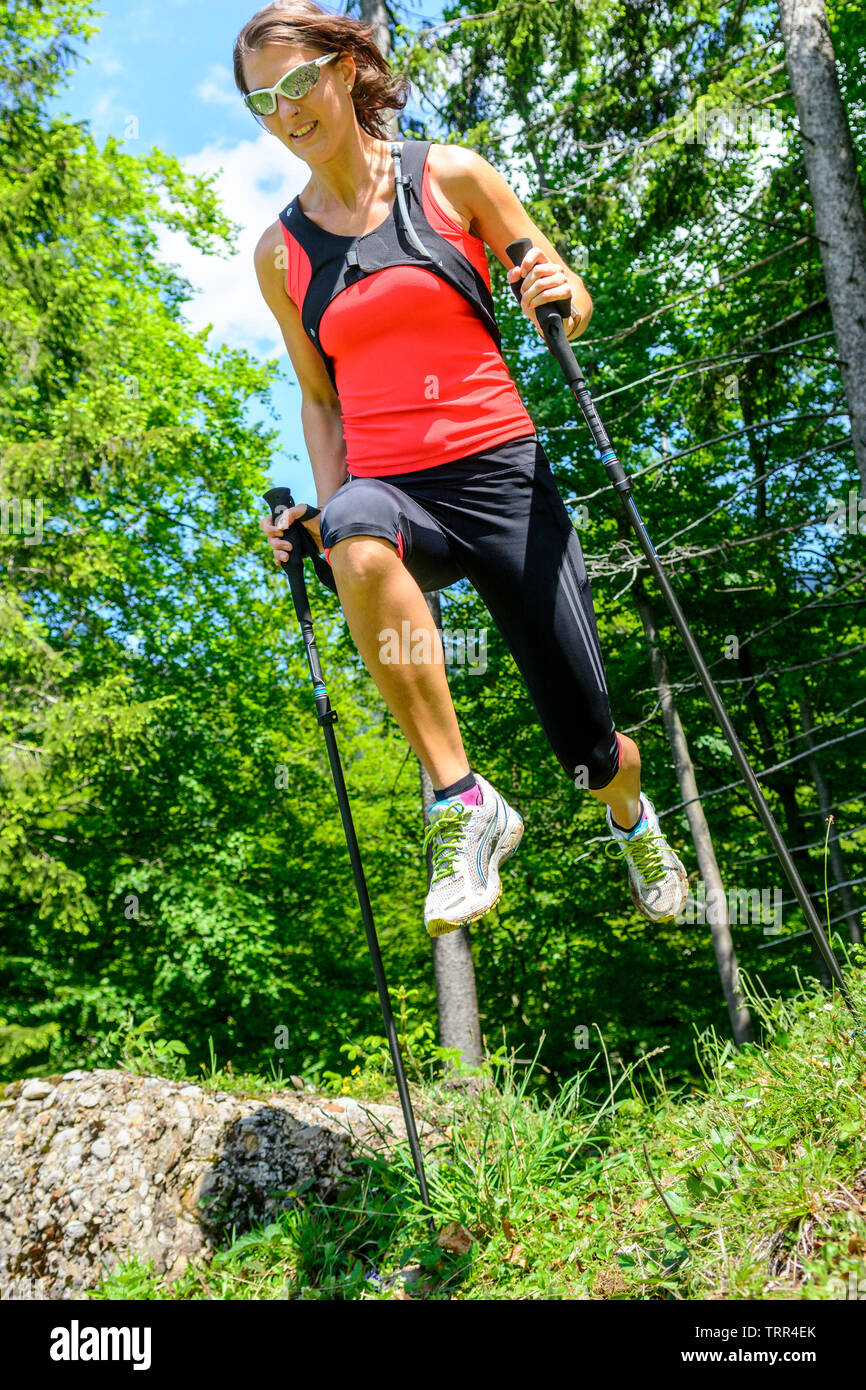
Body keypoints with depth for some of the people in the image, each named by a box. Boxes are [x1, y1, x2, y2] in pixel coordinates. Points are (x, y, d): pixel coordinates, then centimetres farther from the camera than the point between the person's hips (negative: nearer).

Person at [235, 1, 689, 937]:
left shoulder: (451, 177, 5)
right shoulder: (280, 252, 12)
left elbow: (568, 304, 10)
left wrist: (562, 300, -13)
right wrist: (325, 515, 5)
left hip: (500, 473, -1)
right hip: (387, 490, 2)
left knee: (588, 751, 0)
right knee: (358, 540, -40)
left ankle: (631, 817, 39)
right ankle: (460, 801, -27)